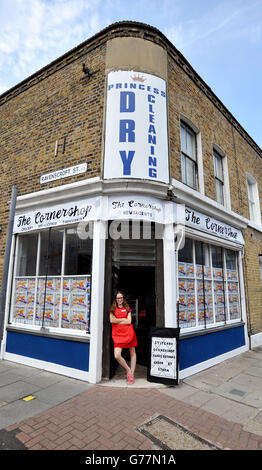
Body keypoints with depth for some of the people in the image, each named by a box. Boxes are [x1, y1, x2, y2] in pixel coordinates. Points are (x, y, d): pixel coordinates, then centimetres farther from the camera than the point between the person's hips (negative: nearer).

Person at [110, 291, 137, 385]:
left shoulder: (127, 308, 10)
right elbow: (112, 320, -6)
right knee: (117, 356, -12)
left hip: (128, 332, 1)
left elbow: (129, 321, -2)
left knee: (132, 353, 6)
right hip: (118, 334, 0)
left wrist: (118, 321, -5)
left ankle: (132, 374, 21)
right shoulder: (113, 309, 10)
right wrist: (123, 319, -2)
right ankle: (128, 370, 12)